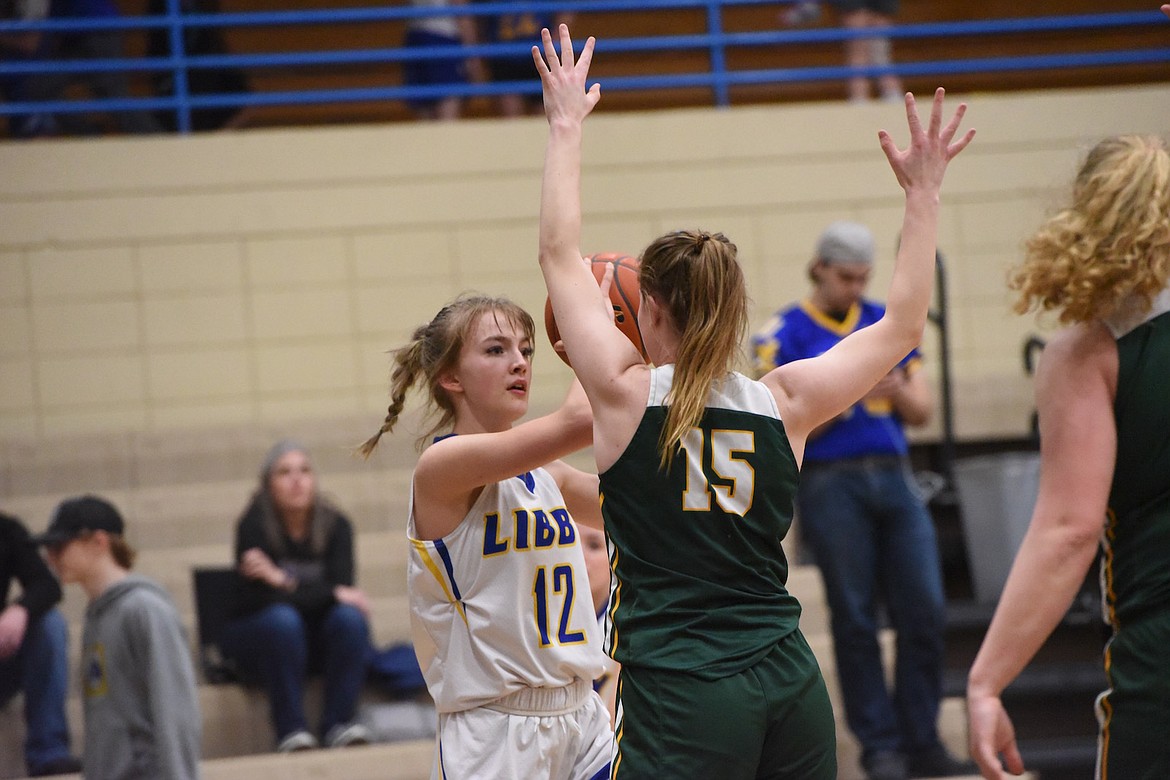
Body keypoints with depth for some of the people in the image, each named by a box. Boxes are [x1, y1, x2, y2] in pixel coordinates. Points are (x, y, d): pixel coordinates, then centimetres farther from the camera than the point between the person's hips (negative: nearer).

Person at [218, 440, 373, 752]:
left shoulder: (336, 525, -7)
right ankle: (291, 730, -33)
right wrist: (333, 594, -27)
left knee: (349, 617, -28)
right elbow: (257, 597, -24)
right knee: (282, 619, -35)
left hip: (316, 643, 3)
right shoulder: (253, 525, -16)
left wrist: (282, 581, -29)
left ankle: (338, 723, -25)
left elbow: (342, 586, -18)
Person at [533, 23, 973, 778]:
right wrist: (923, 193, 21)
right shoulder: (782, 403, 5)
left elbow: (560, 254, 6)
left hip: (682, 694, -5)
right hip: (790, 681, 5)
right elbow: (903, 326, 17)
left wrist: (567, 125, 15)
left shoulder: (627, 395, -4)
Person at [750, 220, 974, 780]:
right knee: (855, 619, -1)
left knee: (924, 612, -2)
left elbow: (922, 412, 13)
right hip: (829, 483, -4)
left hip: (893, 480, 4)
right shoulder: (784, 335, 1)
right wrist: (846, 397, -16)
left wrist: (899, 391, -9)